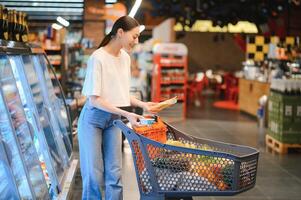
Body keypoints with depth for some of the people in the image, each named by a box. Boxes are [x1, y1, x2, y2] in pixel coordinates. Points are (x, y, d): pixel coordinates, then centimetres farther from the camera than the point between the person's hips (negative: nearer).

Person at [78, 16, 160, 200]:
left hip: (113, 120, 6)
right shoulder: (98, 58, -18)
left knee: (114, 173, 5)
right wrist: (127, 114, -26)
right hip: (94, 119, -6)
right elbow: (94, 99, -20)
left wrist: (143, 104, -2)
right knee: (94, 174, -1)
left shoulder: (126, 58, 4)